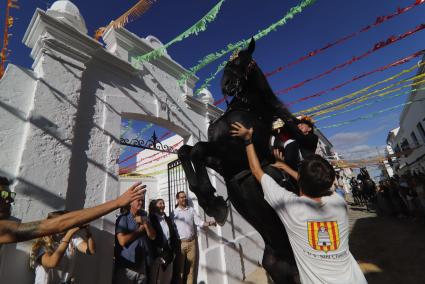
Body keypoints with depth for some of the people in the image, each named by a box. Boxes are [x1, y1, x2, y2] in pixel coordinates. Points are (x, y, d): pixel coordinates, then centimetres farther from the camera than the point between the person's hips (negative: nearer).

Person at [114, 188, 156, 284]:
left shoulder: (144, 217, 9)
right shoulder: (123, 218, -8)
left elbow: (153, 236, 1)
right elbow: (122, 241, -19)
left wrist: (145, 223, -13)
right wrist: (140, 229, -9)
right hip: (127, 266, -5)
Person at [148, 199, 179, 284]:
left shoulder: (168, 219, 12)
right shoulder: (150, 220, -9)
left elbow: (174, 236, 12)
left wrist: (174, 252, 5)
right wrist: (157, 255, -12)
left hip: (169, 256, 6)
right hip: (157, 256, -5)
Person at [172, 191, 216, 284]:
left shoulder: (191, 210, 7)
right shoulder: (174, 213, 1)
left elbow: (199, 222, 1)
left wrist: (209, 223, -16)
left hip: (192, 242, 2)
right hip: (180, 243, -2)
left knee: (191, 268, 9)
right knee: (179, 268, 6)